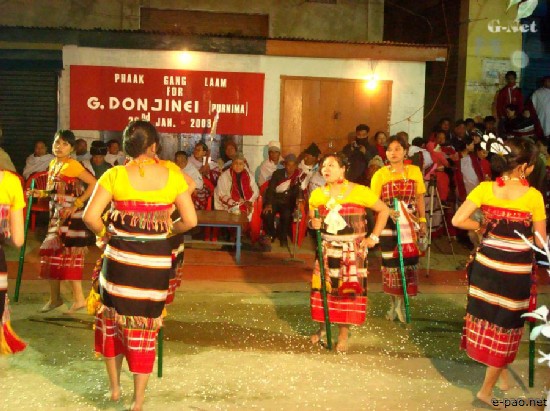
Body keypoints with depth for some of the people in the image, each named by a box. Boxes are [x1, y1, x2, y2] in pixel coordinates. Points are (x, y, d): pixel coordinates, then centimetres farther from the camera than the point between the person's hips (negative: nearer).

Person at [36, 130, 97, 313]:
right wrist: (41, 193, 2)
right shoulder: (53, 164, 11)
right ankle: (55, 298, 22)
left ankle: (79, 299, 4)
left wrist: (76, 204, -20)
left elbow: (94, 184, -20)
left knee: (69, 255, -5)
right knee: (51, 253, 10)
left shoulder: (72, 165, -14)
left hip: (71, 217, -8)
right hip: (57, 216, 8)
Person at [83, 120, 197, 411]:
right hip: (156, 260, 1)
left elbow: (90, 216, -13)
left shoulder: (115, 175, -5)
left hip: (120, 256, 0)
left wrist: (104, 234, 6)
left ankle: (114, 387, 31)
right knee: (145, 324, 12)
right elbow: (190, 220, -4)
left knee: (112, 317, 20)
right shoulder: (172, 175, -3)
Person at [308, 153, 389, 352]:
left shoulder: (359, 192, -11)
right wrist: (313, 223, -11)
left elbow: (384, 210, -3)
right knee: (322, 288, 6)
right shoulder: (317, 195, 1)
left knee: (348, 290, 0)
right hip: (327, 249, 3)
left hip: (353, 251, -3)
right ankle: (322, 327, 26)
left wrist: (373, 237, -6)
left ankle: (343, 333, 13)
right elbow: (311, 219, 14)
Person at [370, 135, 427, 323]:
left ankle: (402, 303, 12)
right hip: (389, 224, -1)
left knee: (409, 261, -1)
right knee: (390, 261, 2)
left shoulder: (415, 171, 5)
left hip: (410, 224, 1)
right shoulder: (380, 174, -1)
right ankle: (394, 302, 18)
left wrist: (423, 220, 7)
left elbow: (419, 198, 11)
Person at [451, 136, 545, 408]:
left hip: (487, 265, 3)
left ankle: (500, 369, 38)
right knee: (505, 326, 11)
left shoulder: (485, 189, -6)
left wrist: (482, 227, 4)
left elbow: (458, 220, -13)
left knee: (487, 319, 22)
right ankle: (487, 390, 18)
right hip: (517, 271, -3)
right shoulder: (533, 196, -13)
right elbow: (540, 241, -9)